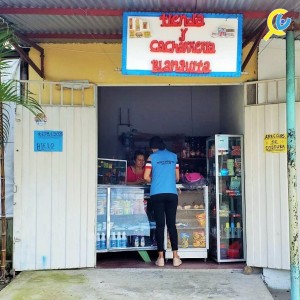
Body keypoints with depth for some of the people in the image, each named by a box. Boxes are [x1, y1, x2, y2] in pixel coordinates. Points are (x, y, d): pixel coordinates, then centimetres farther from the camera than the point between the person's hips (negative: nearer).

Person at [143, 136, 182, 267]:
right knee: (171, 224, 4)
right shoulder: (173, 156, 12)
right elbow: (177, 178, 15)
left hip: (157, 194, -1)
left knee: (160, 225, 1)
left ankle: (161, 257, 1)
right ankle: (175, 257, 1)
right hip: (172, 194, 2)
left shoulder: (152, 157, 5)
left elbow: (146, 177, 0)